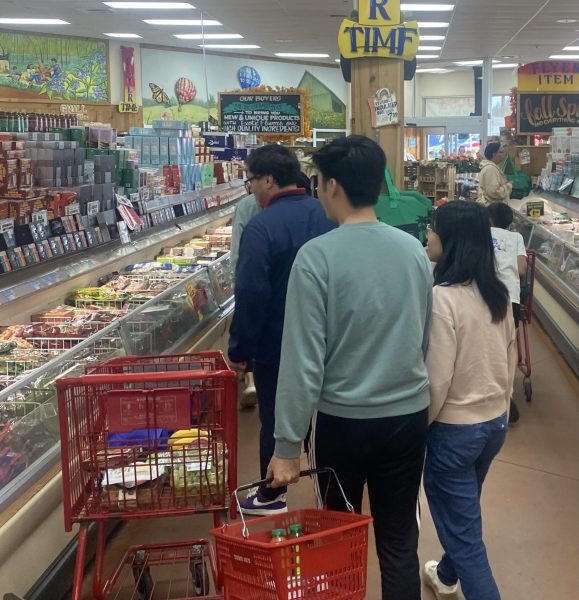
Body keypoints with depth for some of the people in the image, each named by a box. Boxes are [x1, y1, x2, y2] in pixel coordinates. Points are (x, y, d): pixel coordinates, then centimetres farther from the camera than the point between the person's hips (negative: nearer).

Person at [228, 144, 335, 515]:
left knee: (275, 418, 9)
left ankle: (272, 496, 25)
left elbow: (251, 296, -23)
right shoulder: (326, 215, 1)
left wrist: (240, 350, -14)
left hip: (276, 347, -6)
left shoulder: (263, 226, -21)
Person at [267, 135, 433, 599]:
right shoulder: (415, 250, -1)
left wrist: (287, 446, -11)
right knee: (400, 542, 14)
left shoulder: (317, 256, -16)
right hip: (409, 416, 4)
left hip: (343, 421, -3)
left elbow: (303, 360, -17)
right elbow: (424, 341, 10)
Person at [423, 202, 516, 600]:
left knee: (463, 528, 5)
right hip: (495, 421, 9)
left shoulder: (442, 298, -24)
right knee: (462, 512, 29)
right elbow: (510, 358, 8)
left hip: (454, 429, -8)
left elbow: (437, 379, -21)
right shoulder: (497, 292, -1)